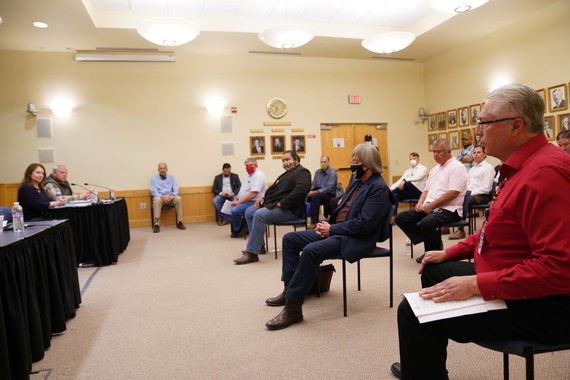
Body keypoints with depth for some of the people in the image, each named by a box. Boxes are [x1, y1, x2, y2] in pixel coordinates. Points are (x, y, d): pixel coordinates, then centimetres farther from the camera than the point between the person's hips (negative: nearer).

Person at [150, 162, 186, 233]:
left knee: (178, 198, -30)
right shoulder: (154, 179, 8)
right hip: (159, 197, -2)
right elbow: (154, 191, -4)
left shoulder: (171, 178, 14)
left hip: (170, 197, 2)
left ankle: (179, 222, -25)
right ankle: (156, 224, -40)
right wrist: (162, 196, -23)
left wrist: (172, 195, -18)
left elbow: (176, 190, 6)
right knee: (157, 200, -38)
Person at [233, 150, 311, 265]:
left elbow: (299, 190, -26)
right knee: (249, 212, 6)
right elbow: (275, 190, 29)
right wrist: (264, 198, 11)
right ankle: (259, 245, 9)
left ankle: (252, 253, -26)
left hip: (288, 209, -11)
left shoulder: (302, 173, -7)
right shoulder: (287, 174, 25)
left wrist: (282, 203, -24)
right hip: (273, 205, 11)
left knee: (259, 215, -29)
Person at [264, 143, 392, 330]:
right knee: (289, 239, 3)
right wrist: (327, 224, 0)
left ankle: (293, 308, -22)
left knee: (311, 251, -32)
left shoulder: (378, 188, -14)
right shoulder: (357, 181, 14)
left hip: (356, 239, -10)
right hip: (336, 230, 10)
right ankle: (289, 290, 11)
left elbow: (364, 224, -23)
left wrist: (331, 229, -17)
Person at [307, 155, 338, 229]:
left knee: (314, 196, -35)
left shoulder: (332, 173, -8)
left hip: (329, 195, -5)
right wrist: (309, 191, -11)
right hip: (318, 192, 5)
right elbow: (313, 185, 13)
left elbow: (329, 188, -18)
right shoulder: (317, 172, 12)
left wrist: (315, 192, -25)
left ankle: (314, 222, -30)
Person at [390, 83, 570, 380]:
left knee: (414, 313, -16)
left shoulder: (544, 172, -26)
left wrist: (476, 285, -27)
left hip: (540, 304, -11)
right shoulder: (523, 165, 9)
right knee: (433, 272, 23)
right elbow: (495, 231, 17)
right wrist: (449, 253, 13)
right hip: (509, 278, 11)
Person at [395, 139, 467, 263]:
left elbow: (453, 193, -18)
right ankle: (431, 242, -2)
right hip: (429, 208, 9)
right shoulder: (435, 169, 20)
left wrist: (431, 205, -17)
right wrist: (420, 203, 1)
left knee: (426, 223, -37)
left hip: (448, 209, -9)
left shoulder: (456, 167, -6)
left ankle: (435, 251, -8)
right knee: (400, 218, -5)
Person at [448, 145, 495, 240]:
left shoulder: (488, 168, 0)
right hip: (470, 194, 7)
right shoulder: (472, 169, 25)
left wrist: (471, 193, -16)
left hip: (481, 196, -7)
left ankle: (461, 230, -29)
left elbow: (486, 188, -10)